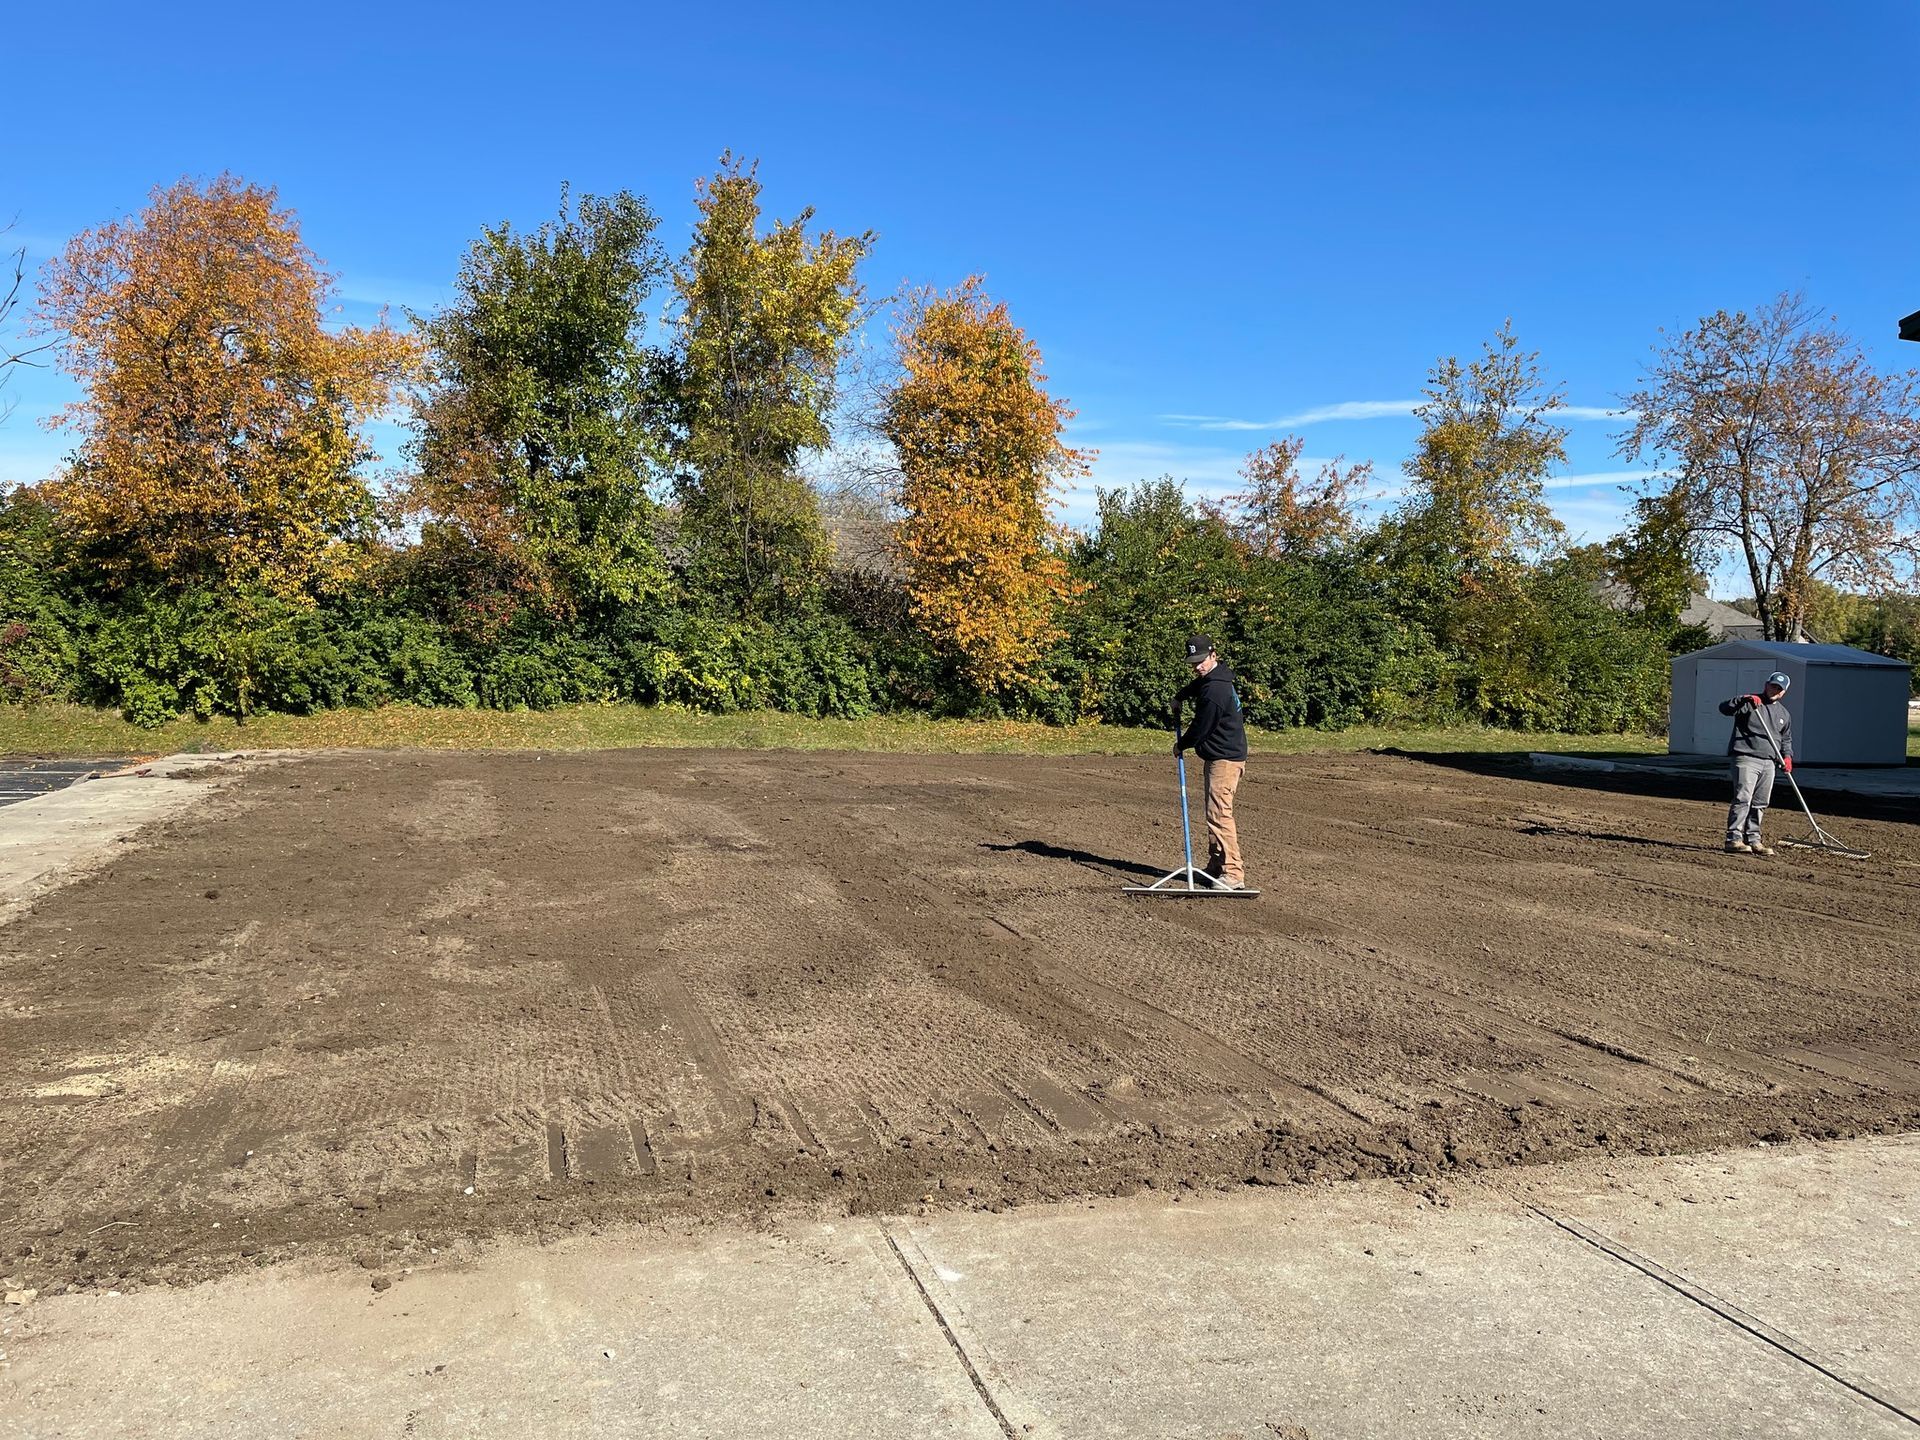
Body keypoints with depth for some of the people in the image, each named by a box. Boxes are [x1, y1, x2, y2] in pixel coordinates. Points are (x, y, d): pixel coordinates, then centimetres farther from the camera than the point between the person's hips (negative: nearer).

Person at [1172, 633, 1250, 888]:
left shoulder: (1214, 690, -22)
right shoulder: (1213, 677, 10)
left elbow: (1200, 728, -15)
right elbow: (1194, 685, 37)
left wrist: (1181, 745, 3)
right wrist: (1179, 697, 20)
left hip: (1224, 758, -11)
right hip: (1223, 755, 11)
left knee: (1219, 813, -14)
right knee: (1215, 812, 17)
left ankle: (1233, 874, -16)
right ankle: (1216, 866, 25)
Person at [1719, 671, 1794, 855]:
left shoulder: (1784, 714, 20)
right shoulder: (1749, 703, 0)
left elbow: (1786, 739, 27)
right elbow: (1724, 708, -15)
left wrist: (1787, 755, 9)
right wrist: (1744, 700, -30)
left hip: (1768, 763, 7)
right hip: (1745, 759, -7)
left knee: (1760, 804, 9)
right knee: (1742, 799, -15)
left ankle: (1753, 839, 17)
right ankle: (1733, 839, -16)